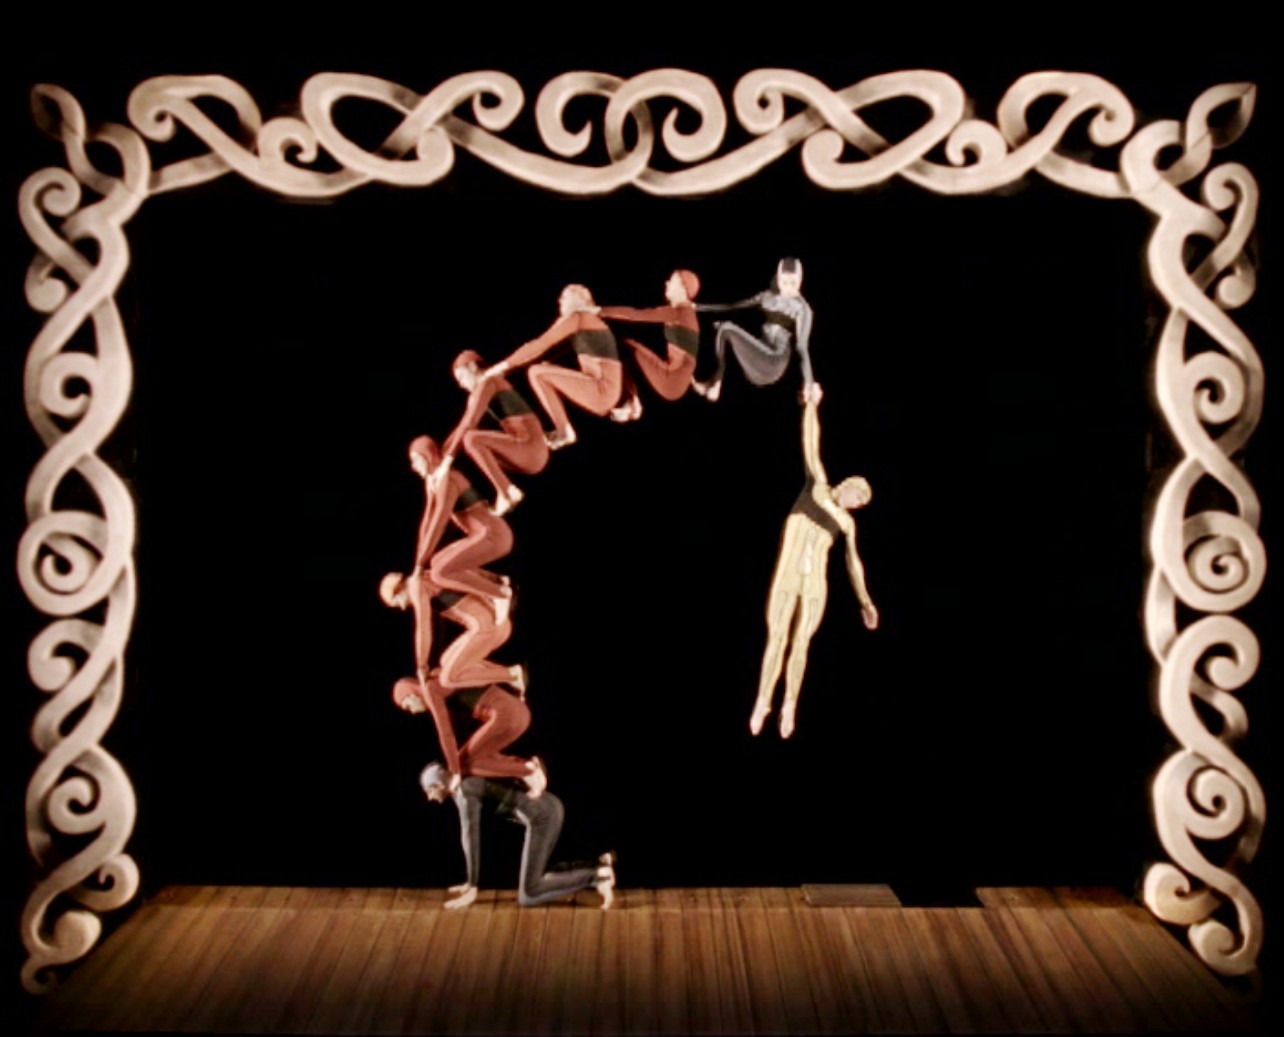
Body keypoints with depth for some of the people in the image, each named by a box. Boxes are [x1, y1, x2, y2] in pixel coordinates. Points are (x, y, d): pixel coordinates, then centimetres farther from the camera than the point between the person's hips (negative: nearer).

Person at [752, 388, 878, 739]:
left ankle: (789, 706, 7)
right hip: (787, 577, -2)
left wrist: (865, 601, 25)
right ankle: (763, 701, 2)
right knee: (776, 638, -6)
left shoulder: (847, 522, 15)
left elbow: (853, 562, 23)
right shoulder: (817, 484, 9)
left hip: (815, 584, 2)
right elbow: (811, 445, 4)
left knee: (800, 643, -1)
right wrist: (812, 405, 0)